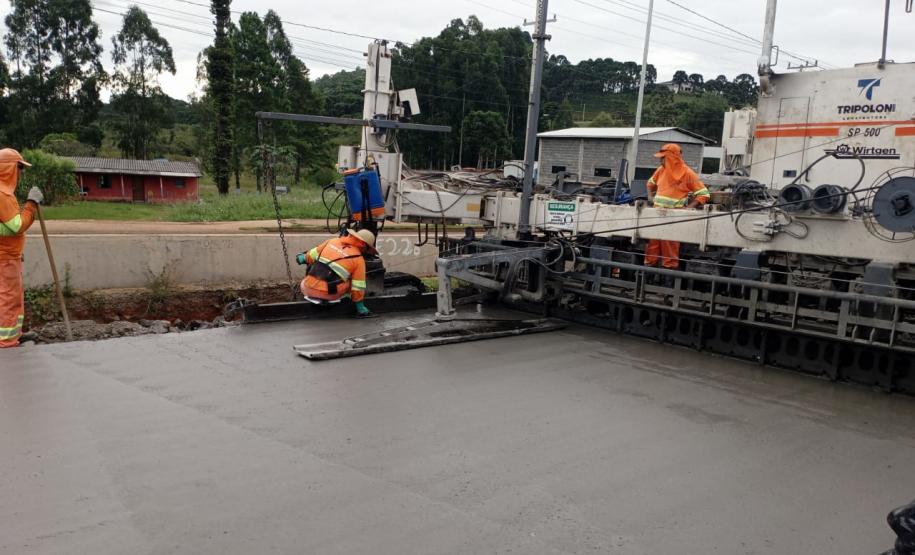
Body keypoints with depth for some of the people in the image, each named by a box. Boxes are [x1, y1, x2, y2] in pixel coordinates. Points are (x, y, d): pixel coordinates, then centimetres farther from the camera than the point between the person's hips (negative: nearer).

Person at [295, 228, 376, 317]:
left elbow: (311, 256, 19)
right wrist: (360, 308, 9)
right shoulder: (359, 259, -3)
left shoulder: (332, 241, 8)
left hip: (308, 290, 4)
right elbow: (358, 287, -3)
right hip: (330, 295, -4)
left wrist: (303, 258, 42)